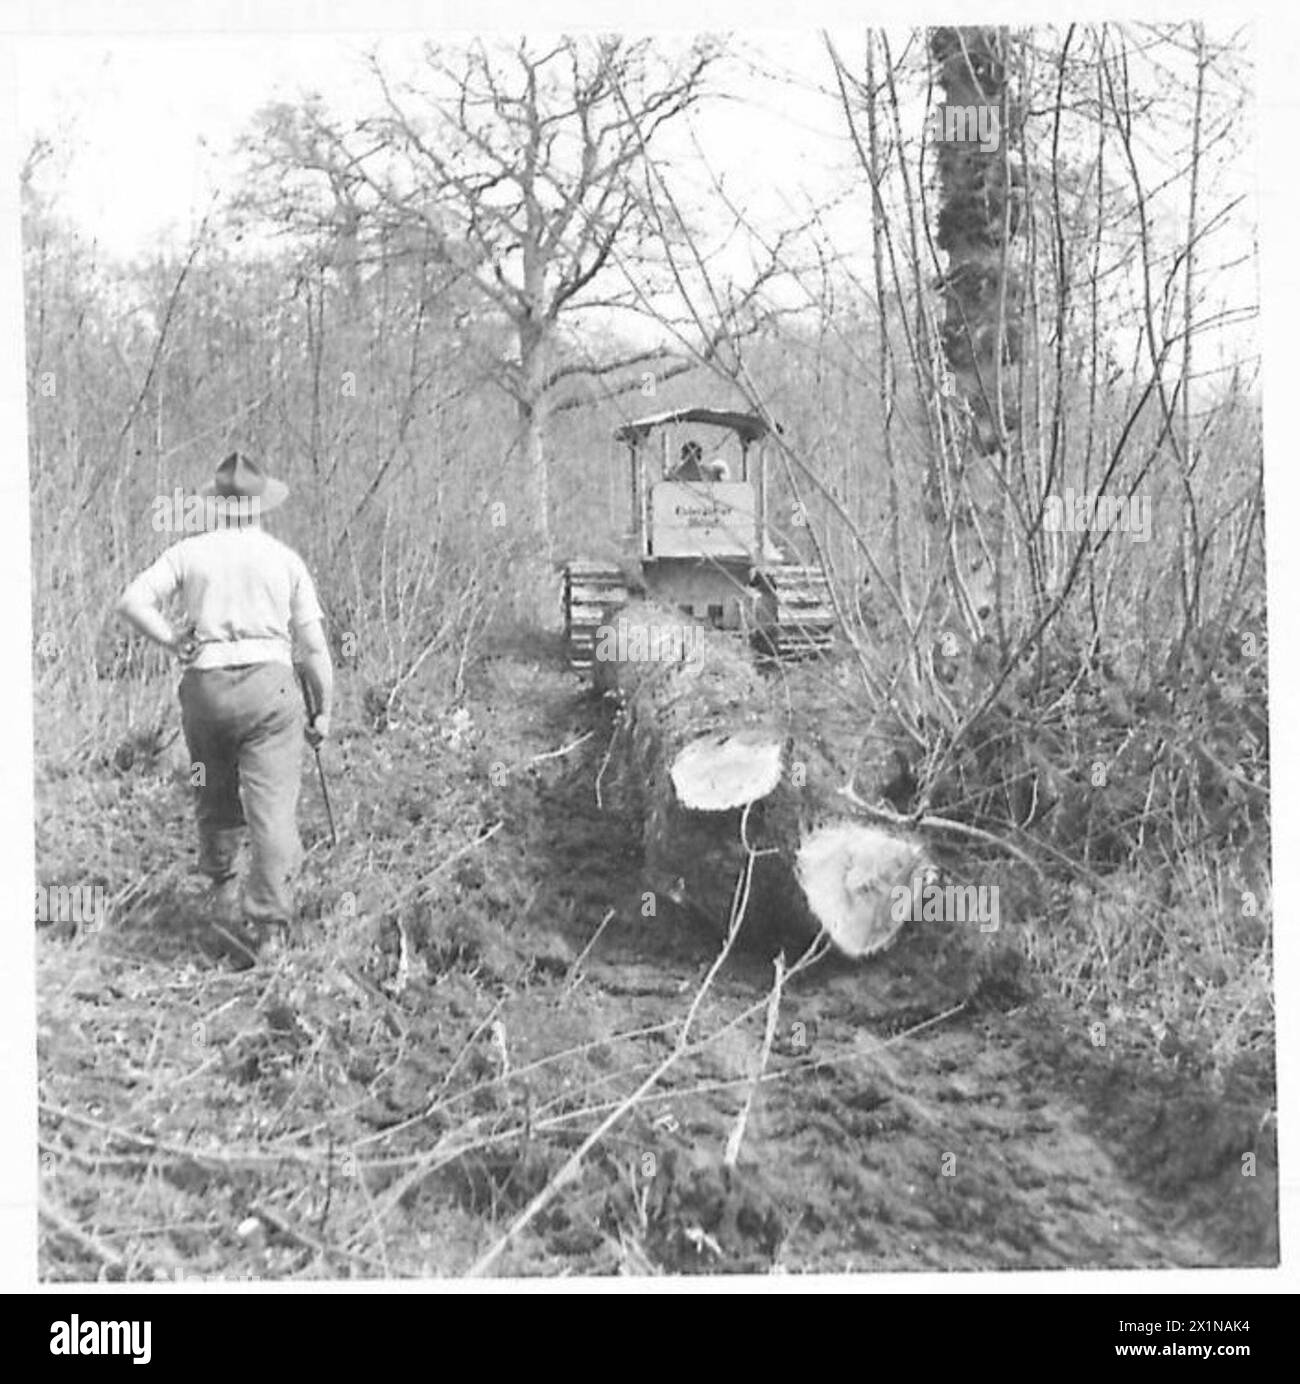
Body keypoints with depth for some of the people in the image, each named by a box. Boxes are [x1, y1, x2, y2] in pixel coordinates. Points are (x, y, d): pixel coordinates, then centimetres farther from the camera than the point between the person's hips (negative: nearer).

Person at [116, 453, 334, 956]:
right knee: (273, 806, -5)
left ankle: (222, 890, 34)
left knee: (216, 796, 21)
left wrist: (175, 643, 3)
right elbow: (314, 645, 4)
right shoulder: (286, 559, 8)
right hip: (269, 685, -2)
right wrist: (323, 710, 12)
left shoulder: (190, 551, 8)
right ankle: (268, 919, -13)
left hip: (205, 687, 2)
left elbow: (131, 602, -6)